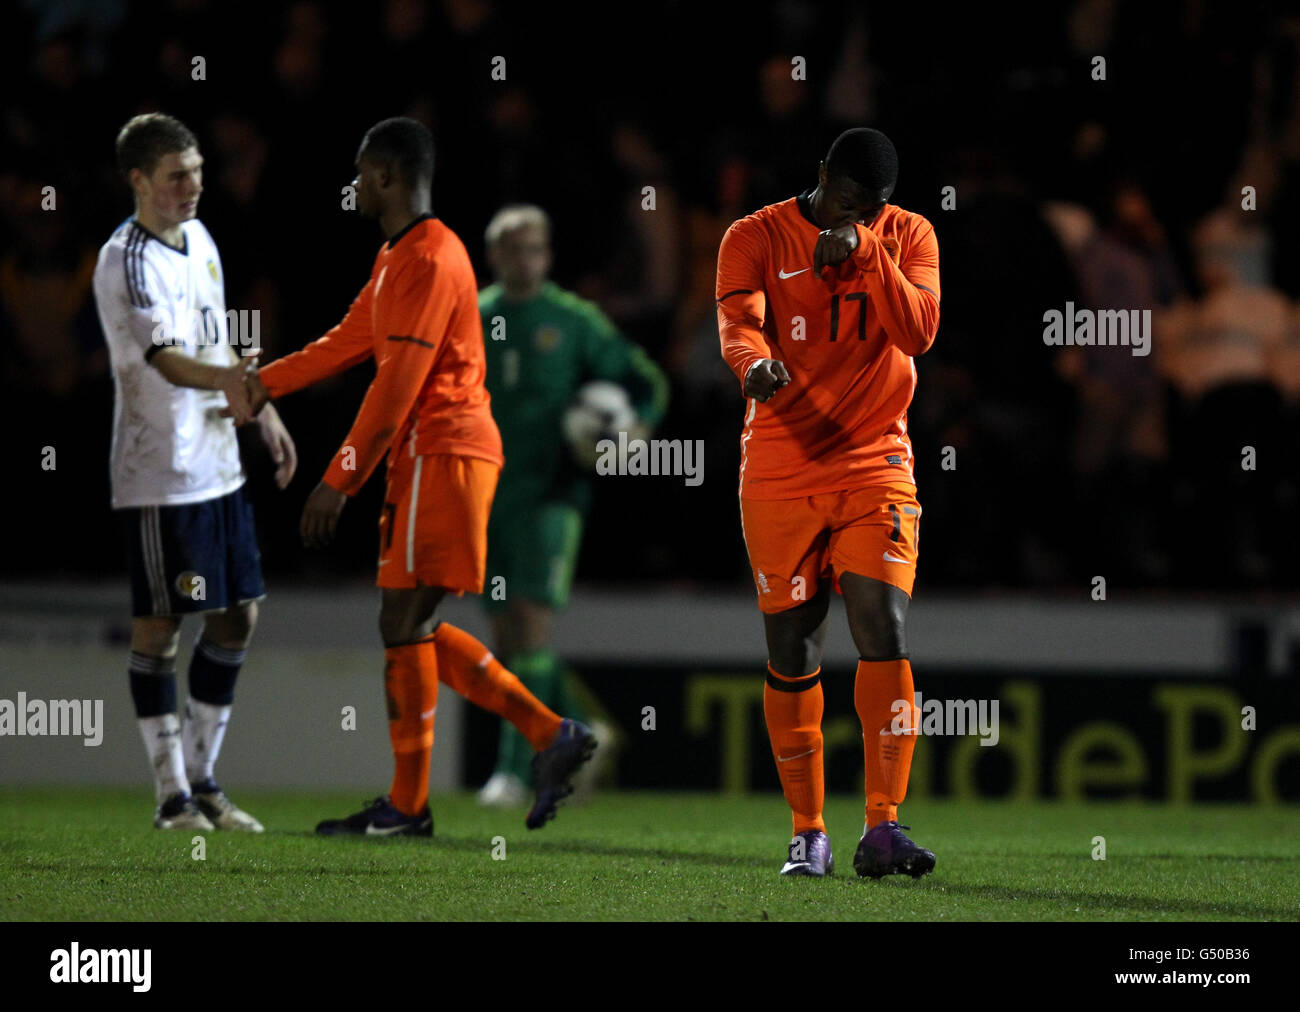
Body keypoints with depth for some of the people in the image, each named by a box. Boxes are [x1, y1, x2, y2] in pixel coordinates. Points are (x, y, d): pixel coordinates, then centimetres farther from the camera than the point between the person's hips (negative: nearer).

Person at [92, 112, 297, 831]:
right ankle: (173, 797, 2)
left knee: (238, 614, 10)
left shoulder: (198, 238, 11)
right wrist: (223, 382, -48)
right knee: (159, 624, -2)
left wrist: (263, 414, 25)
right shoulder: (125, 261, -15)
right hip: (159, 473, -9)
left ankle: (202, 779, 20)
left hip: (218, 467, 9)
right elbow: (164, 357, -30)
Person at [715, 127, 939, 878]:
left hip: (875, 465, 1)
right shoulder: (758, 238, -2)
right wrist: (754, 363, -41)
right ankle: (809, 833, 14)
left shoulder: (908, 237, 4)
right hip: (780, 472, 0)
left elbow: (919, 332, -10)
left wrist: (864, 250, -19)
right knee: (793, 655, 3)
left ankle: (883, 829, -13)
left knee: (885, 636, -13)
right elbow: (738, 319, -19)